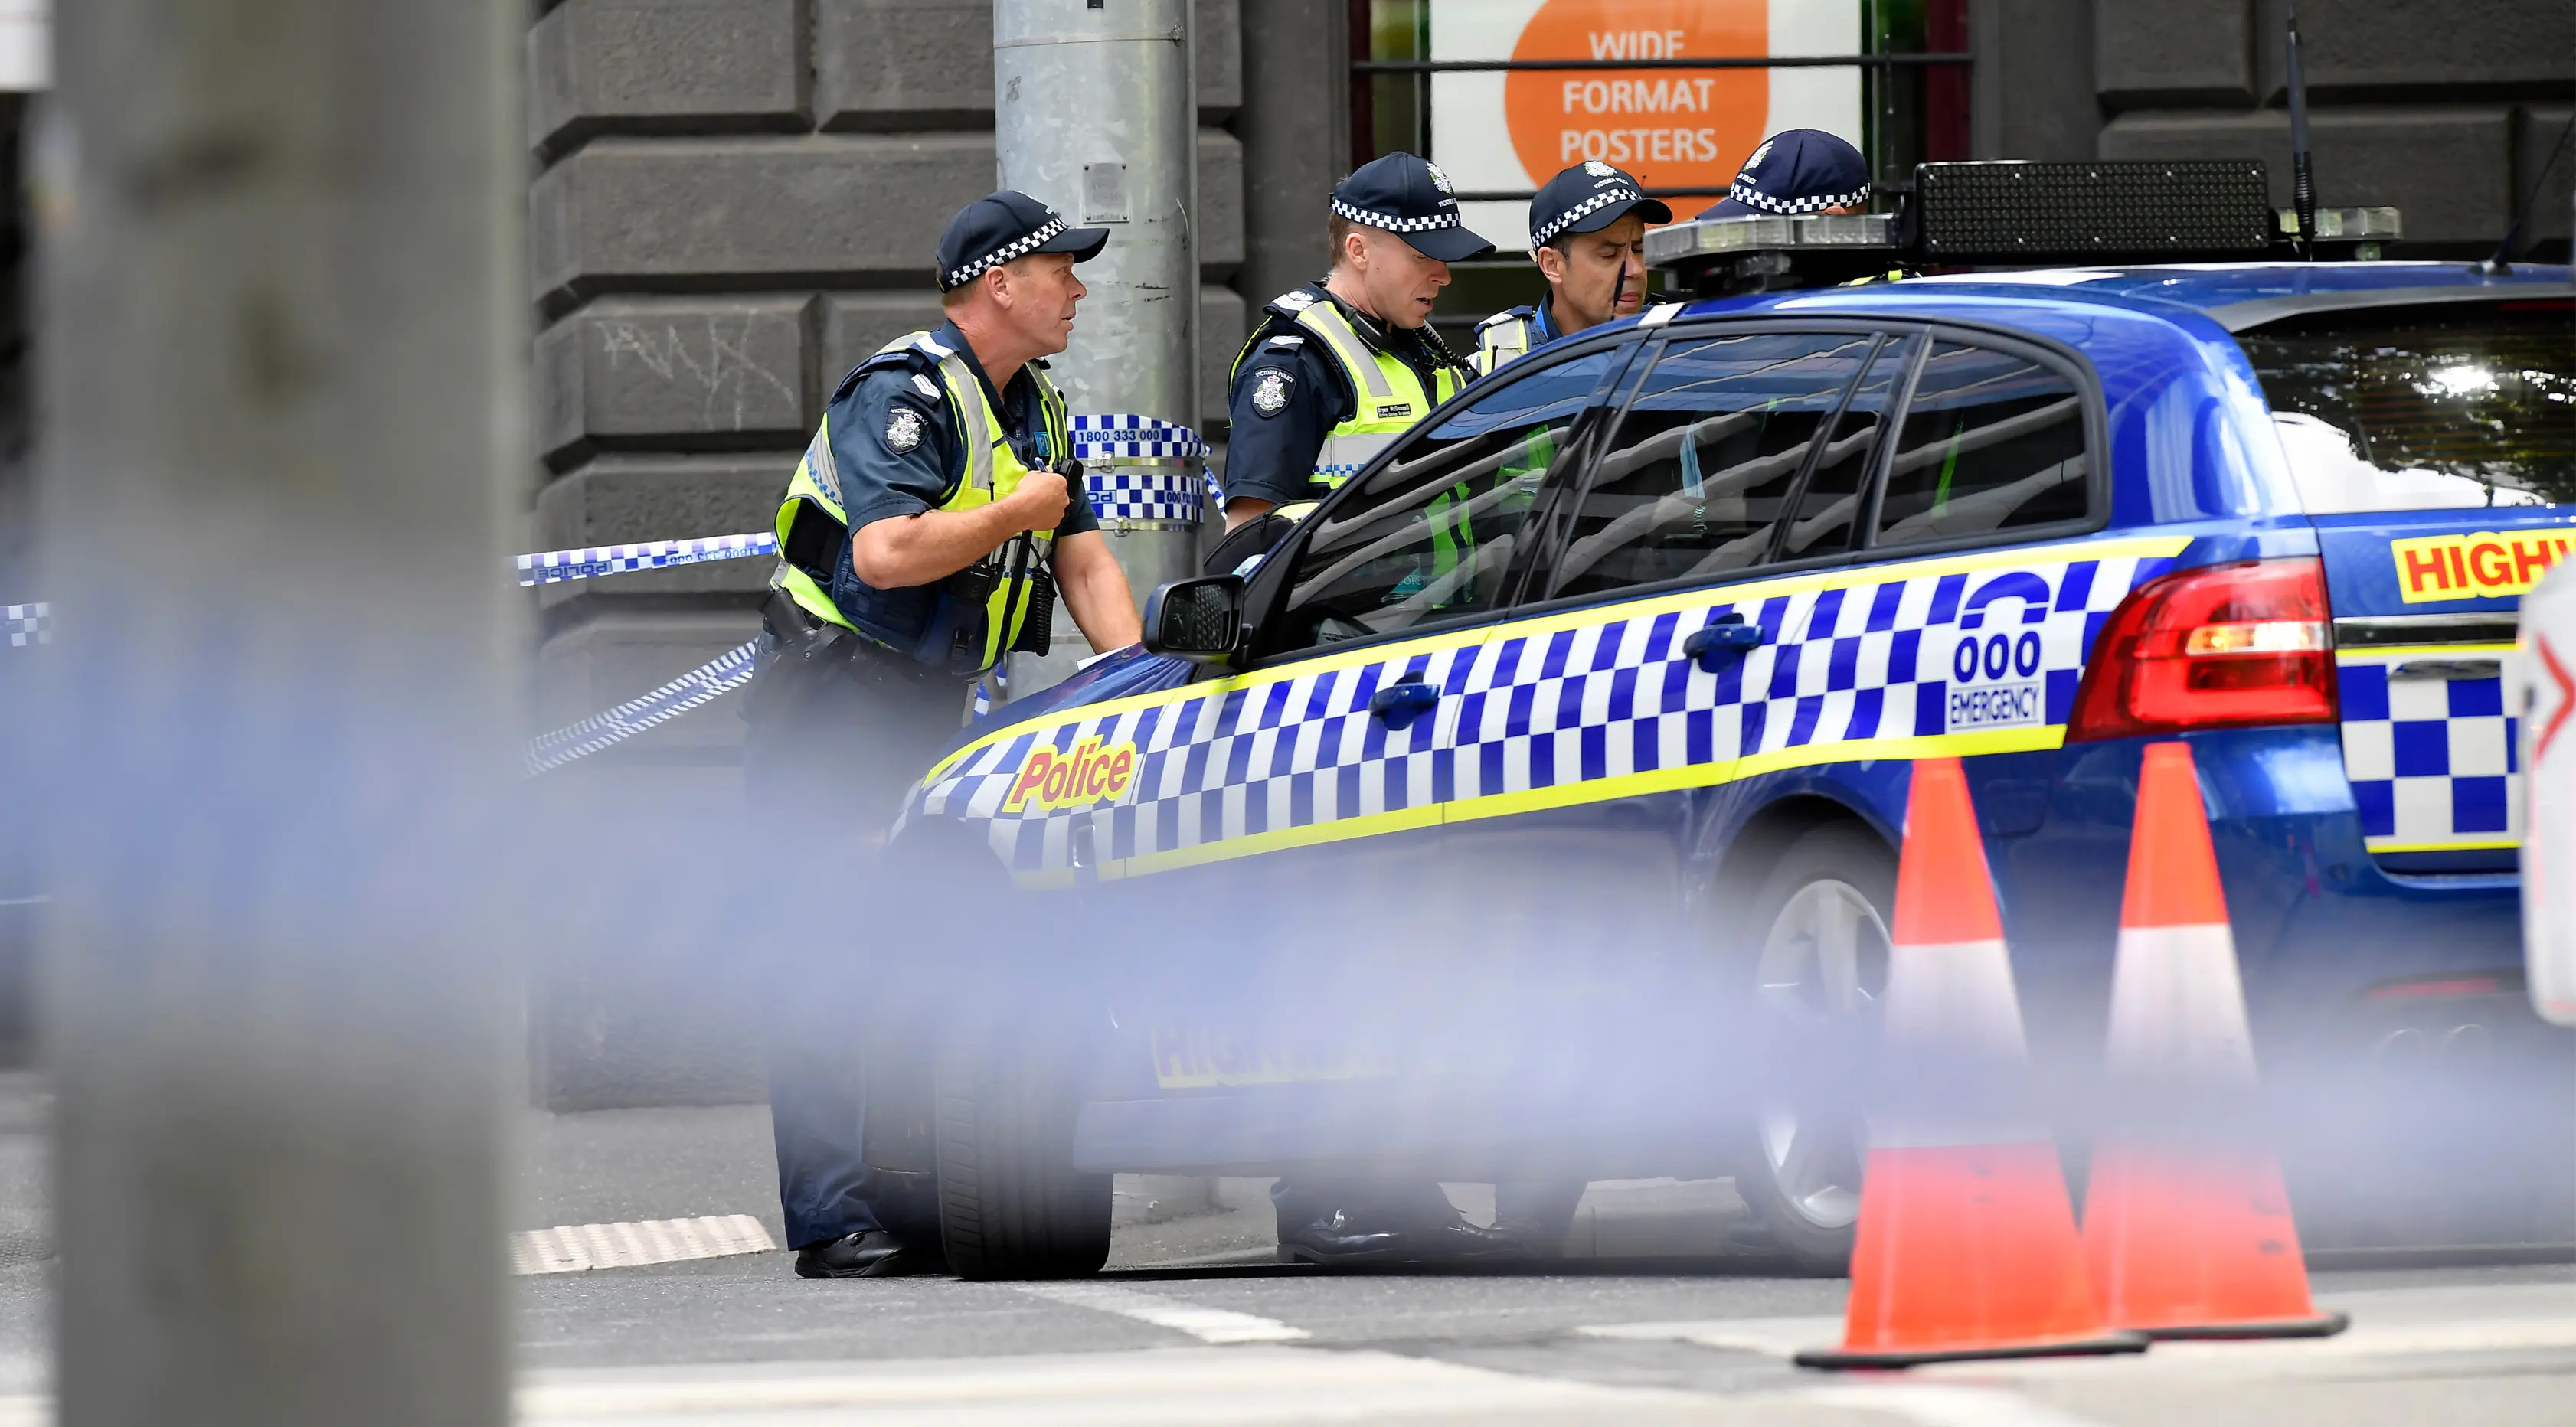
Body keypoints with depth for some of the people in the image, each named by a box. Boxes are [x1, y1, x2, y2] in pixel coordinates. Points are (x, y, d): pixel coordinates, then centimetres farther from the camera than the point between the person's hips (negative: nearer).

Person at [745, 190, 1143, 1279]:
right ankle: (830, 1222, -15)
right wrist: (1021, 511, -17)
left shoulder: (1032, 410, 13)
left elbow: (1085, 562, 13)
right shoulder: (906, 394, -17)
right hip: (836, 691, -9)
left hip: (933, 701, 9)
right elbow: (887, 553, -29)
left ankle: (916, 1206, 9)